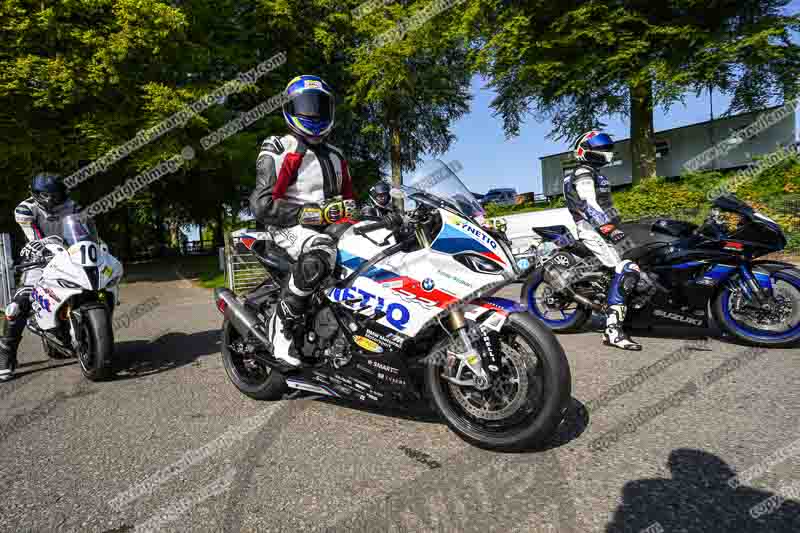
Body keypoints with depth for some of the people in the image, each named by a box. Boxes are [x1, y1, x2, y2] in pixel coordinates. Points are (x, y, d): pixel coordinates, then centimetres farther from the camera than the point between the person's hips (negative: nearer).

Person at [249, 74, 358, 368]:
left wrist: (347, 210, 1)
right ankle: (283, 325, -24)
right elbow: (262, 206, -11)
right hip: (289, 226, -6)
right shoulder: (277, 151, 1)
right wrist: (316, 213, -18)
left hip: (329, 227, 6)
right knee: (319, 253, -39)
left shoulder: (335, 156, 22)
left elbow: (348, 199, 27)